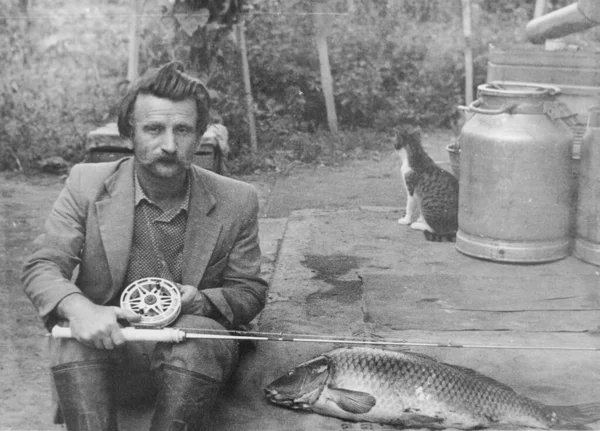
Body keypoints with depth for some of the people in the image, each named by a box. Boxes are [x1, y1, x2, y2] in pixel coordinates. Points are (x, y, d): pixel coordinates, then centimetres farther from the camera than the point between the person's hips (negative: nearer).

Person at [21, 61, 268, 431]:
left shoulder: (236, 202, -2)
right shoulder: (87, 184, -2)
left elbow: (250, 292, 6)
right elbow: (41, 267, -4)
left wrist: (201, 301, -17)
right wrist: (79, 308, -28)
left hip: (195, 353, 0)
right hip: (106, 345, 0)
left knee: (197, 334, -34)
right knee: (73, 338, -32)